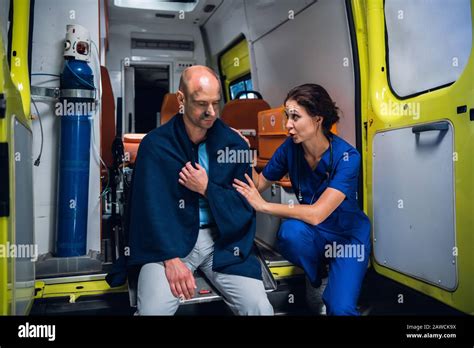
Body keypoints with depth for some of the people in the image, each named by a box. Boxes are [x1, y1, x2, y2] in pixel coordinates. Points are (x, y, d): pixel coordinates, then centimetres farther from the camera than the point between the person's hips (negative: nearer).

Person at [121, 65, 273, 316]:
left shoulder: (234, 143, 2)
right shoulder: (155, 144, -5)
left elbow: (246, 203, 3)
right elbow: (151, 206, -10)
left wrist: (207, 188, -11)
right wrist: (171, 258, -20)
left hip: (223, 239, 2)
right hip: (170, 240, -1)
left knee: (260, 309, -11)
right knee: (153, 309, -22)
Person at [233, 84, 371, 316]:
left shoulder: (346, 157, -25)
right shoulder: (291, 147, -12)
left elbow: (316, 214, -33)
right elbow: (259, 184, 1)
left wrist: (262, 206, -27)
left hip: (348, 234, -4)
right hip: (313, 235, 4)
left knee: (340, 308, -24)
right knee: (291, 231, -32)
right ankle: (315, 281, -2)